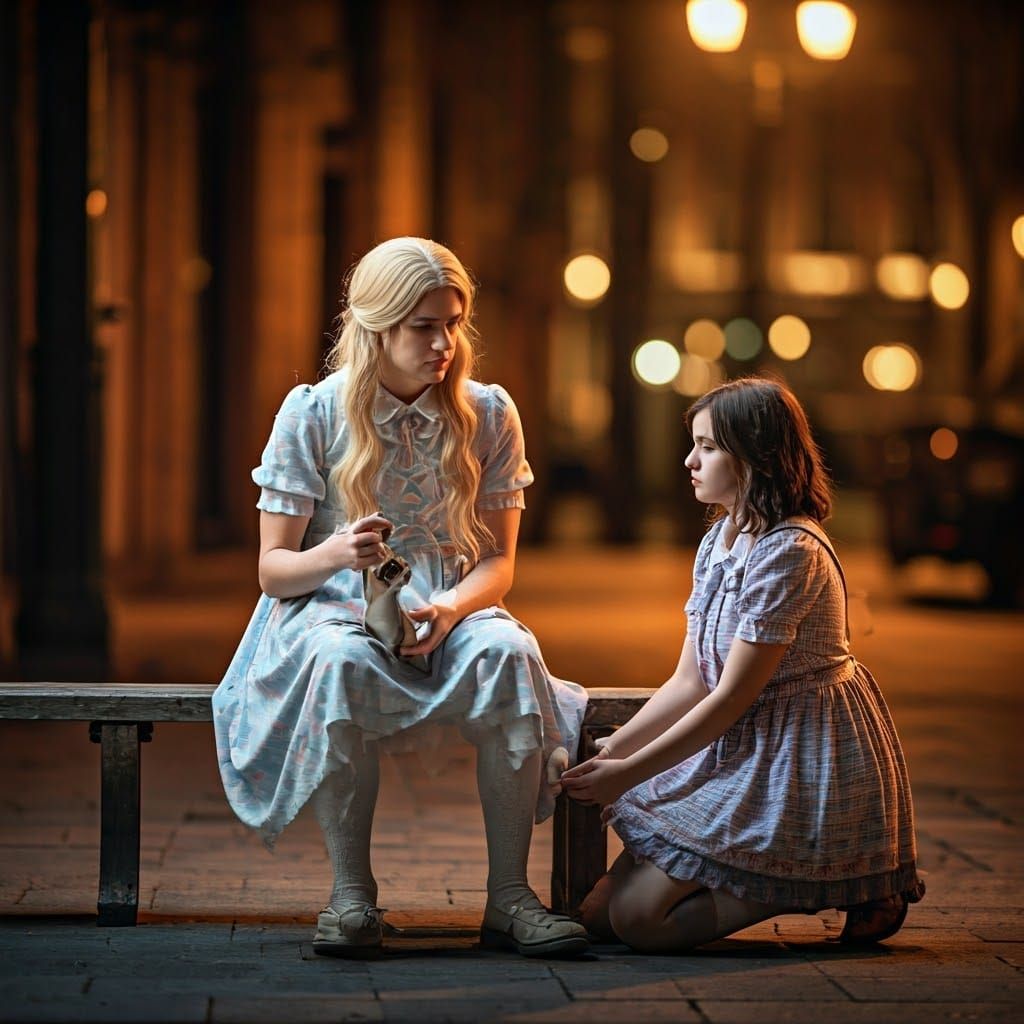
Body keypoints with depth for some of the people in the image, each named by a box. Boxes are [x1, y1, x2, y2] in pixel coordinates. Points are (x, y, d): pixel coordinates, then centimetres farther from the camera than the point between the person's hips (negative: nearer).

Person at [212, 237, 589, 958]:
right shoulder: (314, 414, -4)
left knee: (509, 653, -33)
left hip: (452, 609, 2)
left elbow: (498, 562, 2)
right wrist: (336, 554, -29)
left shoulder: (488, 414, 2)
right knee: (340, 661, -39)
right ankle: (352, 891, -27)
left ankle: (509, 895, -26)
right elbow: (273, 568, -5)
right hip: (333, 610, -2)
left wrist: (450, 608, -21)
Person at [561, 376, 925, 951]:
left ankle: (828, 887, -4)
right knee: (599, 913, 5)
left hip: (802, 768, -10)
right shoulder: (720, 541, 10)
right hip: (737, 752, 10)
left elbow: (732, 699, -19)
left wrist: (628, 773, -15)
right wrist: (608, 752, -1)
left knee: (639, 918, -15)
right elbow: (690, 683, 9)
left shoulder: (790, 553, -20)